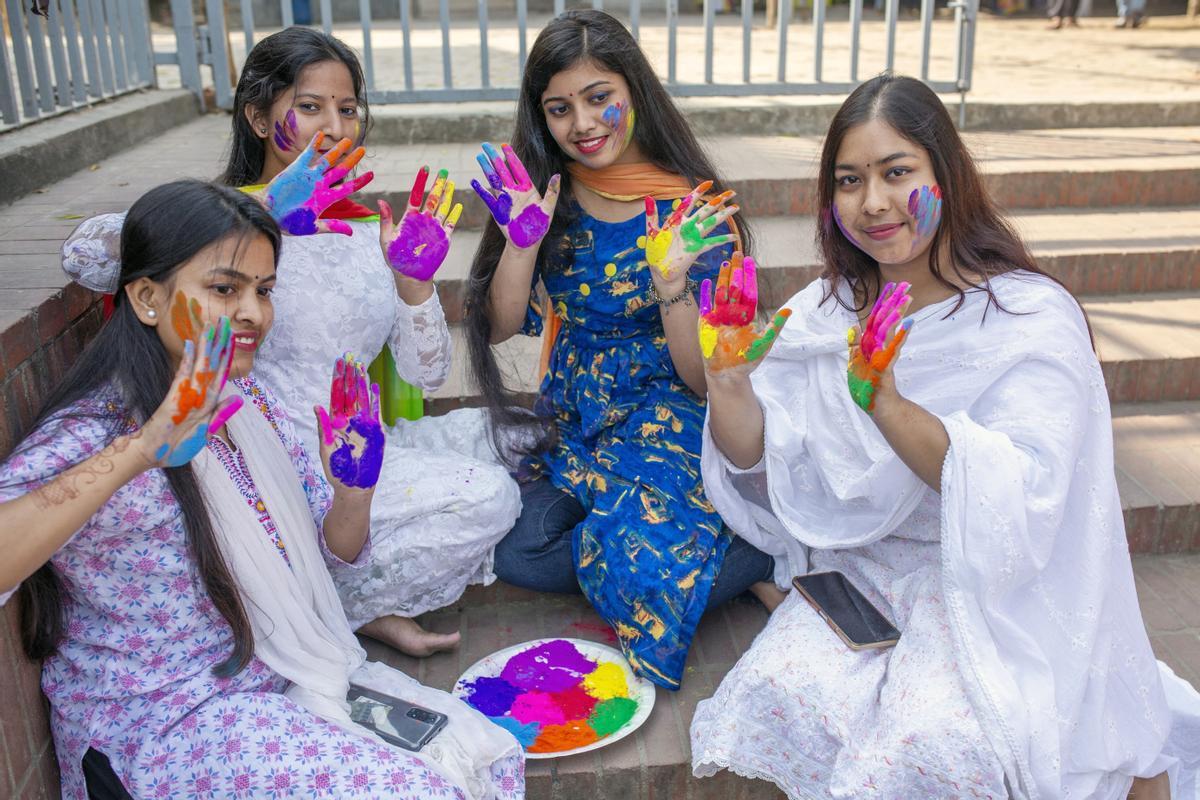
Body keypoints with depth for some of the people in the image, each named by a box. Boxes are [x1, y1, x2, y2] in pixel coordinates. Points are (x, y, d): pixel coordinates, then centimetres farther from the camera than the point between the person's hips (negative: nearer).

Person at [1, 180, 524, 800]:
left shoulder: (250, 402, 3)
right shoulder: (91, 433, -19)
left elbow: (333, 549, 9)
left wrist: (354, 488, -13)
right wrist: (138, 453, -46)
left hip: (288, 677, 7)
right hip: (160, 724, -6)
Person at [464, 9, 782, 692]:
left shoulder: (695, 209, -11)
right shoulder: (546, 196, 1)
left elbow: (703, 379, -11)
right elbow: (503, 326, 0)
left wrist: (672, 281, -27)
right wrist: (521, 238, -15)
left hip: (666, 413, -5)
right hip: (573, 422, 5)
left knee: (642, 552, -30)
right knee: (518, 551, -17)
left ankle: (769, 553, -2)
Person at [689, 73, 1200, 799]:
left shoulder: (1032, 318, -12)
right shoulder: (825, 313, 2)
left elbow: (1022, 505, -23)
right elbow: (760, 467, 0)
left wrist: (889, 405, -34)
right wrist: (730, 388, -19)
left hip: (1001, 589, -3)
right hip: (862, 570, 3)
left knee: (935, 739, -25)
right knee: (783, 686, -23)